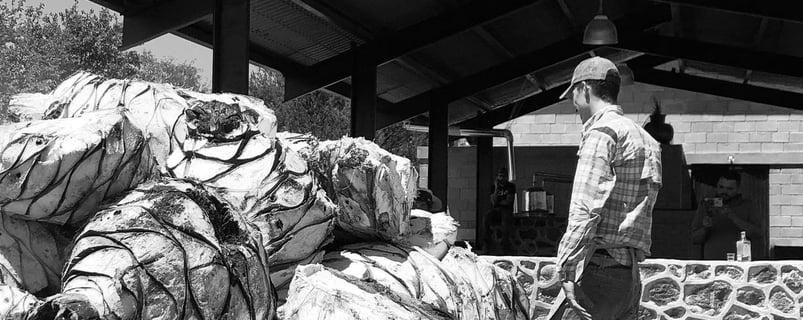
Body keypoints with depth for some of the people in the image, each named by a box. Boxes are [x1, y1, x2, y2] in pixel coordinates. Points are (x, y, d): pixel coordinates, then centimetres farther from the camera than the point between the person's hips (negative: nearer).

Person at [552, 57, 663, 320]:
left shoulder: (602, 132, -7)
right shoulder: (646, 140, 22)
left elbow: (586, 209, -17)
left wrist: (567, 271, -19)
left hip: (600, 269, -9)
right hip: (630, 274, 9)